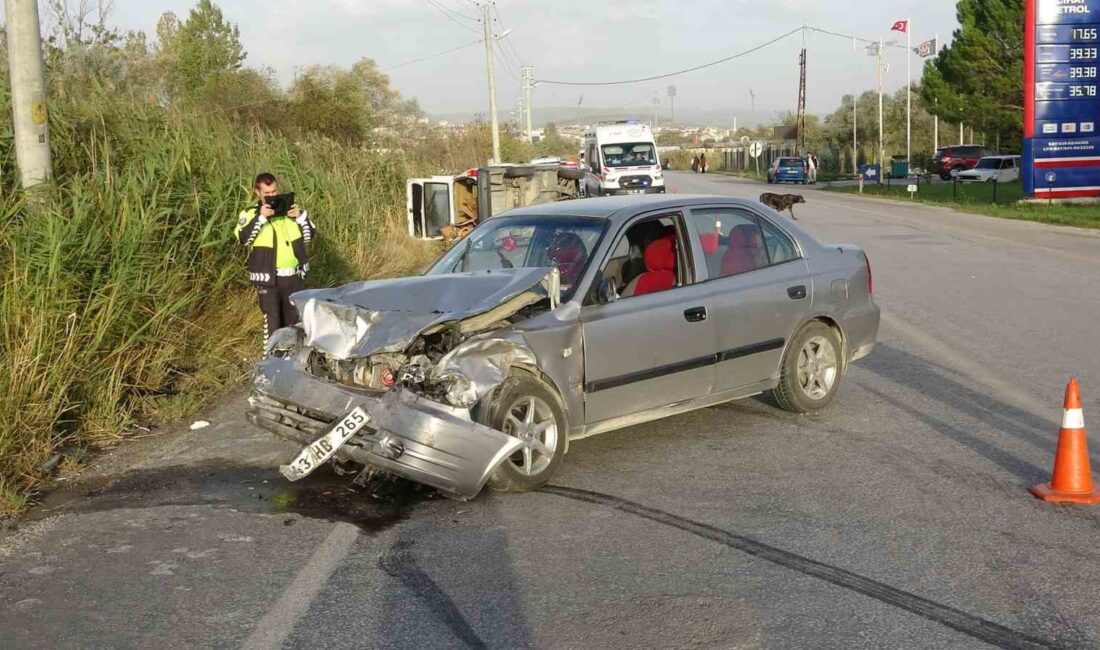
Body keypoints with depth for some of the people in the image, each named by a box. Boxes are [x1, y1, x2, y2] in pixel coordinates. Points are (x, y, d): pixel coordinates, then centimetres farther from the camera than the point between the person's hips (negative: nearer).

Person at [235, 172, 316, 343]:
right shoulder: (250, 213, -1)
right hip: (268, 277, -4)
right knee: (272, 320, -2)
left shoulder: (290, 209, 9)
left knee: (294, 319, 16)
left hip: (294, 276, 4)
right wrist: (260, 218, -28)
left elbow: (310, 235, 4)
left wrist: (301, 216, -12)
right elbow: (243, 238, -18)